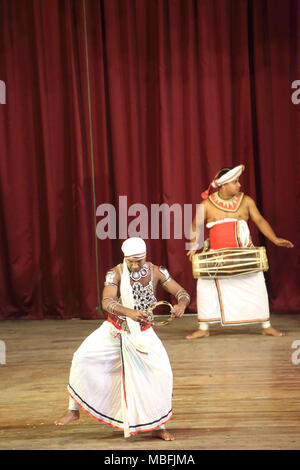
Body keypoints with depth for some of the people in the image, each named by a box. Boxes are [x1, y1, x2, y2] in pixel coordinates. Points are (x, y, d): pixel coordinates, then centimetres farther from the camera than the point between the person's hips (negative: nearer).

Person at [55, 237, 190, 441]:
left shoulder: (156, 272, -12)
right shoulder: (116, 273, -16)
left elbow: (182, 292, -11)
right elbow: (107, 302, -31)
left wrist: (181, 304, -36)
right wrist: (130, 312, -49)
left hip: (142, 332, 0)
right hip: (115, 329, 0)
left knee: (162, 373, -14)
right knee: (82, 358, -8)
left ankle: (158, 426, 3)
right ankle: (74, 410, 11)